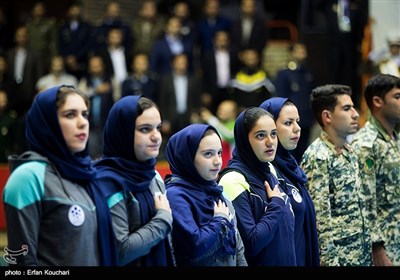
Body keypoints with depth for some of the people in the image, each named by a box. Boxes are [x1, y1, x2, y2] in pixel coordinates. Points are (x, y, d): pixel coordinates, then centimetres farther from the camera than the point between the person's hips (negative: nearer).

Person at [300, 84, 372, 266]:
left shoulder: (349, 153, 11)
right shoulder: (317, 158, -16)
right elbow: (320, 220, -19)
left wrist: (368, 254, 15)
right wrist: (329, 262, -20)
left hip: (360, 257, 8)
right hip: (336, 257, -8)